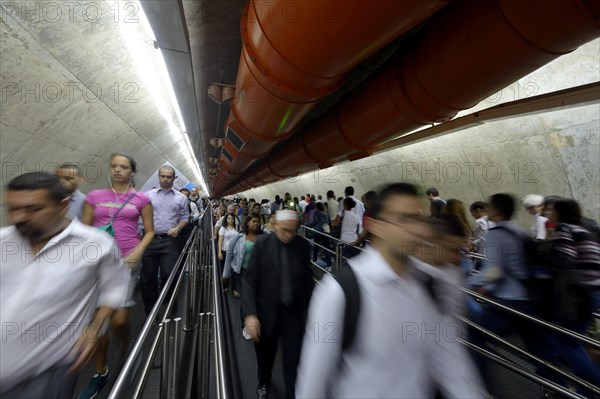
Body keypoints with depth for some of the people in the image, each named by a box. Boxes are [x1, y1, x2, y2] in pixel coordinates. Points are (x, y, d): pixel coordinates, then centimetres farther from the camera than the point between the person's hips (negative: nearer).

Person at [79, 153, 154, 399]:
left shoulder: (141, 199, 1)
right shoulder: (94, 196, 7)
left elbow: (149, 231, 2)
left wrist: (137, 252, -13)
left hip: (127, 262, -2)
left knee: (119, 319, 1)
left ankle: (125, 354, 33)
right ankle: (100, 372, 29)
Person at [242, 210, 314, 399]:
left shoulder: (303, 246, -10)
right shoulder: (262, 243, -14)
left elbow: (307, 279, -1)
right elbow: (249, 280, -13)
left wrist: (308, 308, 6)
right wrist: (250, 314, -20)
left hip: (294, 312, 0)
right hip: (267, 311, 1)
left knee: (294, 361, 6)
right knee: (265, 355, 24)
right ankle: (263, 383, 57)